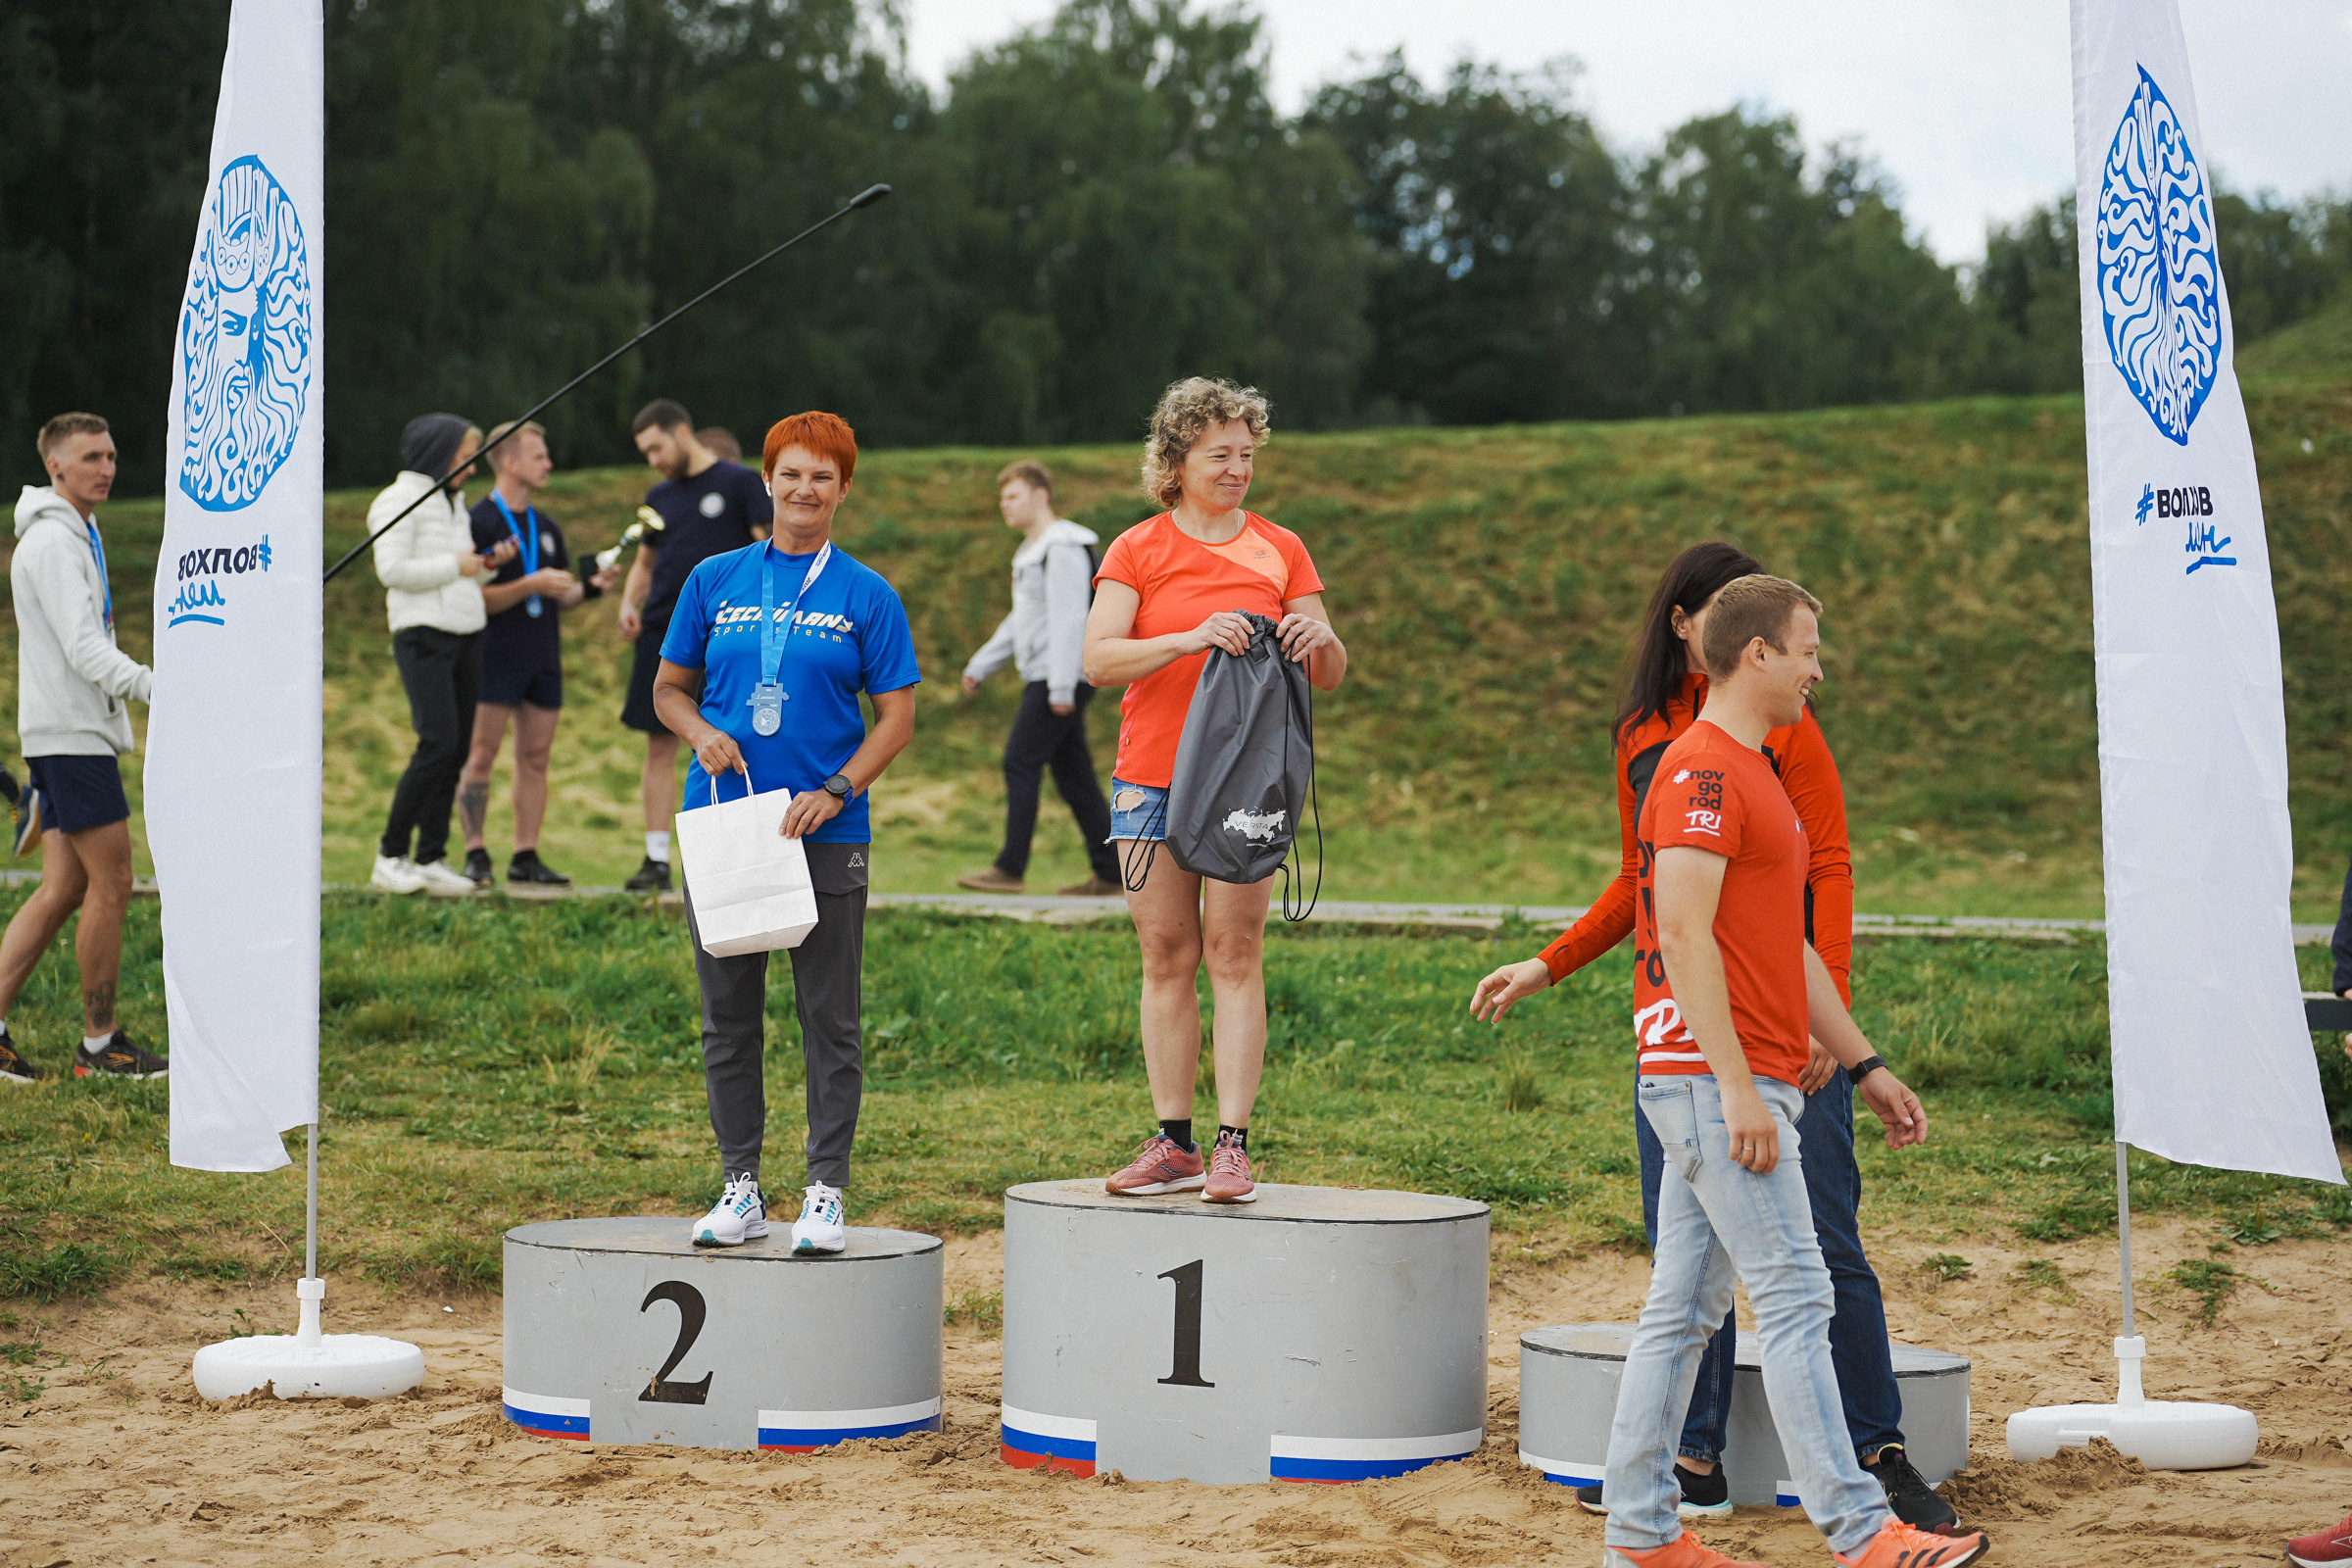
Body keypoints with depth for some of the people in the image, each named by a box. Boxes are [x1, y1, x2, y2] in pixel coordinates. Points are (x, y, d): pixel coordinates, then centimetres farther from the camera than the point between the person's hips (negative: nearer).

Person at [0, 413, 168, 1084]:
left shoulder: (78, 535, 19)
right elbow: (83, 649, -23)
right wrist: (155, 686, -34)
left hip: (79, 732, 10)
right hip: (72, 733, -10)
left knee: (64, 887, 7)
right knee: (111, 883, -5)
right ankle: (100, 1045, 2)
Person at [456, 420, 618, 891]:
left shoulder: (546, 528, 18)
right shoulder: (477, 522, -5)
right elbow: (474, 597, -11)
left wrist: (590, 587, 2)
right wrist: (530, 586, -20)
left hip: (543, 658, 7)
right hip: (495, 656, -7)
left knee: (535, 758, 4)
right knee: (481, 756, -6)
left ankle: (526, 857, 7)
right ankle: (475, 854, -3)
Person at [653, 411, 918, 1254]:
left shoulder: (867, 595, 2)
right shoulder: (716, 580, 9)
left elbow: (897, 715, 1)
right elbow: (669, 686, 15)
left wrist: (835, 792, -12)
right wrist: (702, 735, -6)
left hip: (827, 833, -2)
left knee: (830, 1018, 0)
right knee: (727, 1016, 7)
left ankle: (826, 1191, 7)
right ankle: (740, 1188, 16)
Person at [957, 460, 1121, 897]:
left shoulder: (1063, 549, -12)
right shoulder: (1030, 552, 20)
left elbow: (1069, 618, -19)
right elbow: (1021, 621, 28)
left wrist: (1062, 685, -24)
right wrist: (980, 666, 24)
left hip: (1063, 678, -10)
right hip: (1044, 680, 10)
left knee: (1020, 762, -10)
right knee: (1073, 775, 7)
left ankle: (1011, 868, -9)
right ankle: (1109, 872, 8)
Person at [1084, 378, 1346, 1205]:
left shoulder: (1280, 549, 8)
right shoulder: (1136, 550, 5)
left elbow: (1331, 677, 9)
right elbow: (1097, 659, -8)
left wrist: (1320, 641, -14)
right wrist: (1190, 639, -21)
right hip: (1152, 779, 1)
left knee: (1235, 955, -6)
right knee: (1166, 958, 3)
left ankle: (1233, 1145, -7)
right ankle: (1173, 1144, 8)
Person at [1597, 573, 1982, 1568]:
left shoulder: (1748, 773, 21)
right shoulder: (1702, 770, -12)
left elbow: (1786, 946, 24)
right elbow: (1684, 934, -20)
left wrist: (1863, 1064, 22)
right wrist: (1738, 1088, -23)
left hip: (1730, 1086, 10)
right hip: (1715, 1079, -10)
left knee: (1684, 1308, 10)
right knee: (1795, 1298, -9)